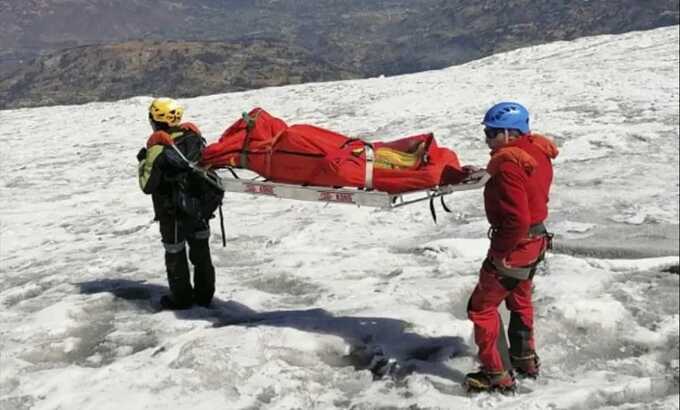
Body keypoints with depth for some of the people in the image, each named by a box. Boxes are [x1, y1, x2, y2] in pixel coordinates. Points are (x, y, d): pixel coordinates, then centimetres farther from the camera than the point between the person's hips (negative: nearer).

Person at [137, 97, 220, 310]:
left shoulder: (157, 146, -20)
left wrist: (143, 161, -2)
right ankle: (204, 294, 29)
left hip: (174, 212, -5)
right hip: (200, 206, 5)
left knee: (175, 254, 12)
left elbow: (148, 185, -15)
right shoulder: (194, 134, -5)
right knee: (201, 250, 18)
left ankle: (181, 298, 23)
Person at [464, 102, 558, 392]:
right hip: (537, 238, 10)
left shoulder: (509, 165, -27)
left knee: (481, 307, 4)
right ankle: (525, 359, 43)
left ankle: (497, 375, 10)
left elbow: (517, 219, -32)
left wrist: (500, 252, -21)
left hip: (515, 245, -9)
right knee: (520, 300, 28)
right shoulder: (537, 151, 0)